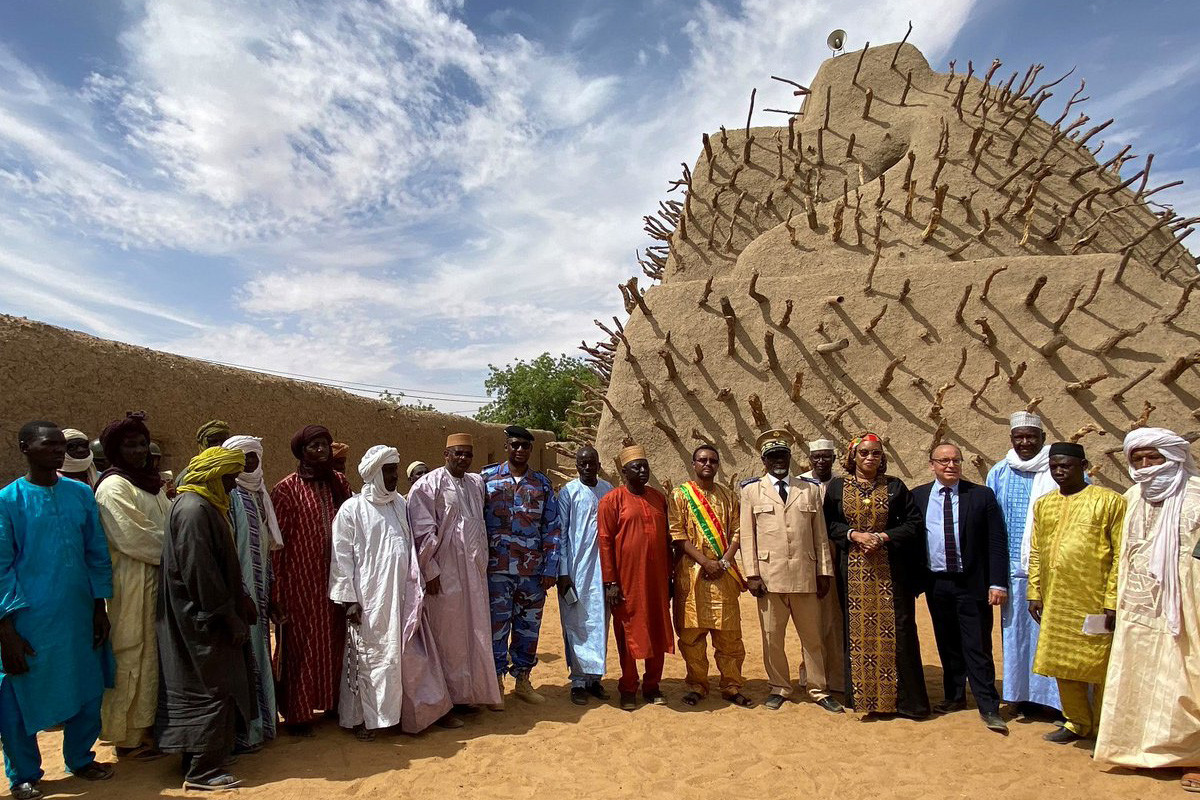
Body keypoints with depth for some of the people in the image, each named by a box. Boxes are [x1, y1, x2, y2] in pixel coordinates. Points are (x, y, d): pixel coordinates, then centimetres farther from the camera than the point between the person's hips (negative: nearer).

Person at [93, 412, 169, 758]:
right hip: (132, 583, -8)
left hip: (157, 577, 8)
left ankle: (148, 724, 26)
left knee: (153, 654, 14)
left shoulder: (151, 482, 14)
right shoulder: (113, 487, -12)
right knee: (134, 655, 1)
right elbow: (134, 537, -18)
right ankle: (129, 736, 13)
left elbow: (167, 523, 14)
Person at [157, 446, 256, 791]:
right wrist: (230, 616, -19)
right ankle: (202, 772, 8)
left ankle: (198, 759, 28)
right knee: (212, 688, -2)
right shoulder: (195, 510, -21)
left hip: (201, 617, 10)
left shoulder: (204, 506, 12)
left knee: (199, 686, 17)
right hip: (202, 619, -10)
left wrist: (240, 601, 15)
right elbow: (200, 571, -24)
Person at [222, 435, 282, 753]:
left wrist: (269, 594, 15)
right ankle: (242, 731, 10)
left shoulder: (259, 495, 13)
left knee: (257, 655, 15)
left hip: (257, 591, 8)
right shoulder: (228, 495, -10)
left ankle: (259, 723, 26)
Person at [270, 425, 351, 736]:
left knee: (334, 641, 13)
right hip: (302, 582, -4)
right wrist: (275, 592, -10)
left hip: (335, 579, 4)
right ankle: (298, 713, 23)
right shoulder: (287, 489, -8)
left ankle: (334, 702, 31)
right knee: (301, 645, 7)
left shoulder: (339, 483, 5)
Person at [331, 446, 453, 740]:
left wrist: (417, 591, 9)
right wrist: (349, 598, -11)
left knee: (411, 654, 10)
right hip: (369, 599, -4)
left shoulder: (400, 505, 9)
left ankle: (428, 708, 22)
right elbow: (342, 557, -7)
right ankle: (363, 717, 22)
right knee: (370, 655, 5)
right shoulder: (352, 509, -6)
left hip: (402, 596, 5)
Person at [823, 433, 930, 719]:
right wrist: (854, 534, -13)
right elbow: (829, 523, 3)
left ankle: (905, 698, 12)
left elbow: (913, 523, 2)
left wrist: (883, 537, -11)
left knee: (895, 630, 1)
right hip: (853, 571, 0)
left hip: (890, 570, 0)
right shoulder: (837, 487, 4)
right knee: (857, 631, 4)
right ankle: (861, 696, 14)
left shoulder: (895, 486, 4)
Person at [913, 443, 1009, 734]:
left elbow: (997, 542, -4)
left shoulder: (982, 495, -2)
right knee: (947, 645, 15)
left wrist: (997, 583, -10)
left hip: (972, 584, -2)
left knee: (978, 647, 1)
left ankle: (989, 708, 13)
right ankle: (954, 696, 31)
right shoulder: (917, 497, 2)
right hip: (937, 584, 3)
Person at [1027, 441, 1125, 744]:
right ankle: (1078, 723, 29)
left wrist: (1112, 600, -12)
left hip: (1094, 602, -5)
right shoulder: (1043, 505, 11)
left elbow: (1121, 554, -7)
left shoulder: (1108, 501, -4)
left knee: (1099, 666, 4)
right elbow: (1036, 553, 14)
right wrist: (1034, 593, 9)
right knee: (1062, 665, 12)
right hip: (1056, 603, 5)